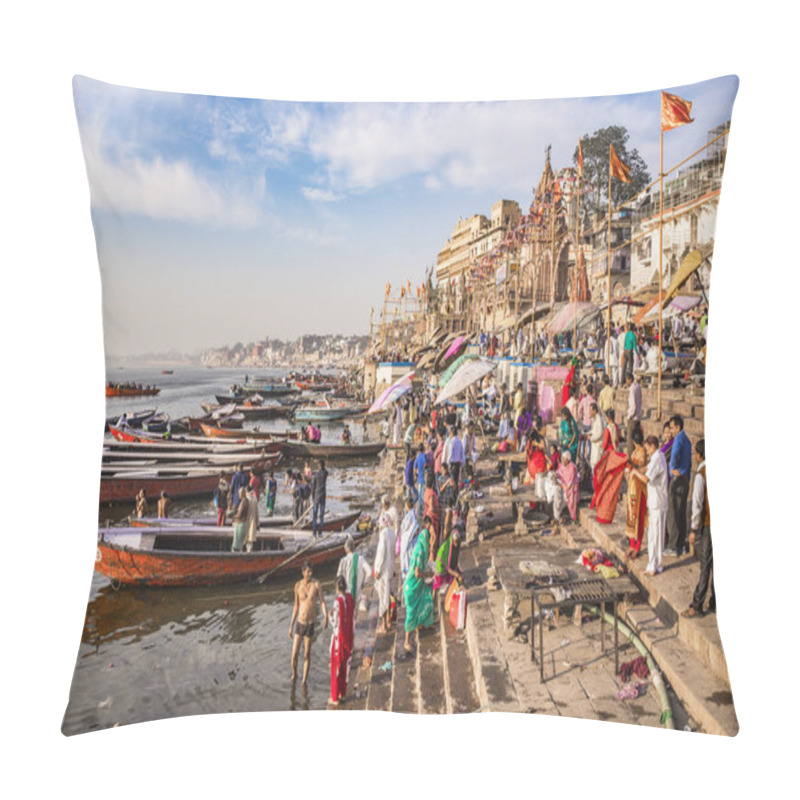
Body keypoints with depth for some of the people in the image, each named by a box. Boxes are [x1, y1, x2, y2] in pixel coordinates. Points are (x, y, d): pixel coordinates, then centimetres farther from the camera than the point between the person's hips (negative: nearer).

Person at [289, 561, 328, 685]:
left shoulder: (316, 584, -9)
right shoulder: (298, 585, -2)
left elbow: (322, 602, -11)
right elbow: (296, 606, 6)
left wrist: (325, 617, -29)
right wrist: (291, 626, 9)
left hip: (310, 624, -2)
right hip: (299, 623, 2)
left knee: (307, 654, 9)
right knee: (294, 654, 3)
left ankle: (304, 679, 28)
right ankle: (294, 674, 33)